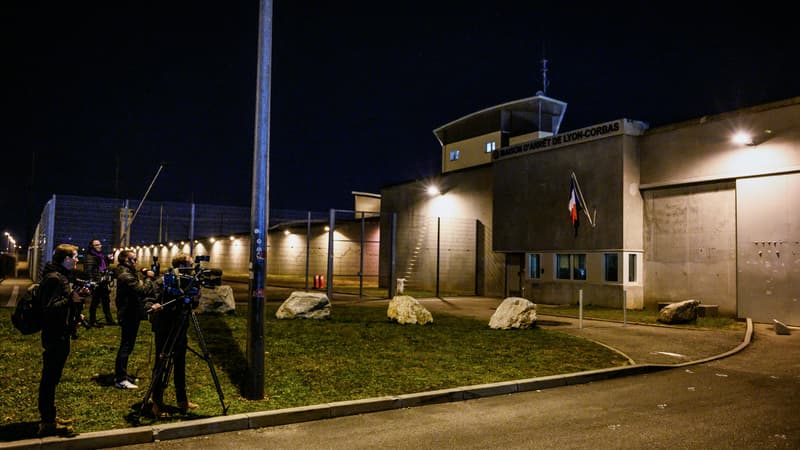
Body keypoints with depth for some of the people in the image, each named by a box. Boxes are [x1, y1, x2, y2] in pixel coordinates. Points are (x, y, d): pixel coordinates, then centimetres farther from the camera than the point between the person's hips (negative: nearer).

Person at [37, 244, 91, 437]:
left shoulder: (62, 276, 14)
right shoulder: (53, 278, -18)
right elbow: (49, 307, -25)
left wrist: (76, 295, 7)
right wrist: (72, 299, -25)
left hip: (60, 335, 10)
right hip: (54, 336, -10)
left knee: (51, 378, 18)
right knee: (49, 379, -2)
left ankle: (49, 417, 29)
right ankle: (48, 423, 5)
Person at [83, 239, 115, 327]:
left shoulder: (103, 256, 14)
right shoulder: (90, 257, -12)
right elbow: (88, 271, -19)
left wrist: (107, 279, 18)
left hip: (103, 283, 8)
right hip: (96, 283, -8)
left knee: (106, 301, 13)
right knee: (95, 302, 1)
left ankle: (109, 320, 21)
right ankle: (92, 321, 12)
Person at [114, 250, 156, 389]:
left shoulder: (127, 273, 12)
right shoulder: (126, 276, -20)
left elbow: (139, 291, 14)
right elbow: (143, 290, -26)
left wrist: (146, 278, 1)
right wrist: (148, 278, -12)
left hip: (129, 314, 10)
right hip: (129, 315, -10)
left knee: (126, 346, 16)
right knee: (126, 347, -5)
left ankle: (121, 375, 25)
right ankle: (120, 380, 1)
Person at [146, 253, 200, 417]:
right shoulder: (163, 282, -12)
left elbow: (193, 304, 5)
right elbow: (147, 302, -13)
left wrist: (195, 295, -14)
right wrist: (154, 306, -34)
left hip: (180, 329, 6)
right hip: (164, 329, -5)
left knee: (180, 364, 12)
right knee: (160, 364, 1)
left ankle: (182, 400, 22)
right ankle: (157, 403, 11)